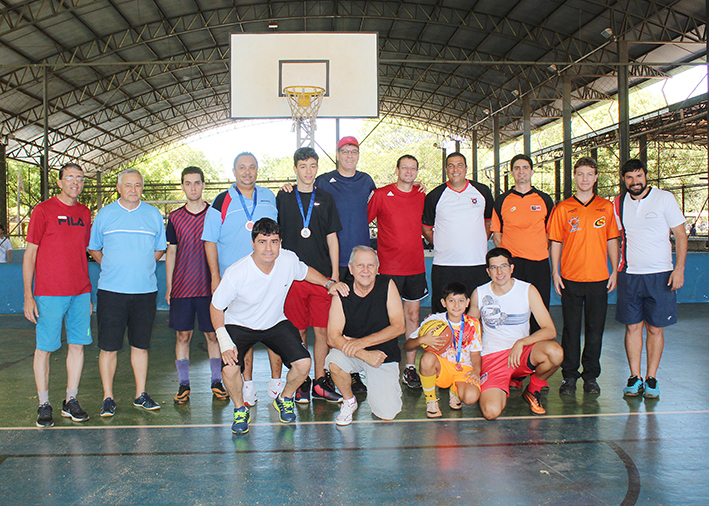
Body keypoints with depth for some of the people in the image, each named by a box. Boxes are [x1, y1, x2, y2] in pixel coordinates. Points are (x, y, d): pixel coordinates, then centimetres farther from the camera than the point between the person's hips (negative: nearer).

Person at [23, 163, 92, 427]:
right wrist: (28, 296, -8)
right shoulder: (43, 210, -3)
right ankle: (43, 404, 12)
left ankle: (71, 401, 17)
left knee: (77, 345, 6)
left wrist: (88, 294, 14)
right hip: (49, 293, -5)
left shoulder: (85, 213, 11)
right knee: (45, 348, 1)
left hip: (80, 292, 5)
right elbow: (30, 253, -3)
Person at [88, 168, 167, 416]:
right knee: (109, 346, 0)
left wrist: (142, 265, 5)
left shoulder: (154, 215, 8)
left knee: (141, 345, 8)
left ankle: (141, 395, 19)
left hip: (145, 291, 1)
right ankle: (108, 398, 11)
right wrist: (113, 267, 5)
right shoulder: (105, 214, 5)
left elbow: (159, 249, 17)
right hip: (111, 291, -1)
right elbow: (94, 248, 13)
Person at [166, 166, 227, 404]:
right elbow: (171, 253, 12)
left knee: (213, 335, 4)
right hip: (182, 287, 1)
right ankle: (183, 385, 15)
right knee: (183, 335, 4)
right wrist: (169, 287, 7)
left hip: (209, 286, -1)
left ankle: (216, 382, 15)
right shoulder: (175, 217, 7)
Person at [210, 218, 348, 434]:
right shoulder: (235, 274, -28)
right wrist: (224, 342, -22)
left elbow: (305, 271, 8)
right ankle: (240, 409, 7)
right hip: (239, 325, -3)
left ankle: (284, 400, 18)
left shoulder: (289, 260, -18)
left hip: (276, 324, 3)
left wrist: (329, 283, -5)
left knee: (303, 363, -15)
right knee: (229, 369, -26)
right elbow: (216, 307, -13)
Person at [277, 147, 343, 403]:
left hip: (322, 275, 1)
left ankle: (320, 381, 13)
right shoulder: (284, 197, 6)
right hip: (292, 275, -1)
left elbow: (332, 238, 10)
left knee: (322, 330, 1)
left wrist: (335, 274, 3)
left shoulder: (325, 199, 10)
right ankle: (301, 382, 15)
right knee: (297, 332, 3)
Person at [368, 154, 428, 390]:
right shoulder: (381, 194, -4)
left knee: (413, 315, 7)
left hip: (415, 266, 4)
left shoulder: (422, 197, 8)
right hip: (388, 267, -4)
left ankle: (410, 368, 16)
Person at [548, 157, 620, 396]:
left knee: (595, 329, 6)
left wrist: (614, 270, 4)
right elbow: (555, 242, 3)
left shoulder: (606, 207, 7)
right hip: (570, 278, -1)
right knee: (571, 329, 4)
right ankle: (569, 376, 13)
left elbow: (612, 241, 10)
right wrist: (555, 272, -4)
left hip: (598, 278, 1)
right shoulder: (562, 208, 2)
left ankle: (591, 376, 17)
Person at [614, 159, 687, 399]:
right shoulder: (618, 204, 7)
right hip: (629, 275, 2)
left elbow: (681, 235, 0)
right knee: (632, 326, 3)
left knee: (655, 328, 2)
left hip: (660, 275, -2)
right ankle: (635, 377, 12)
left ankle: (651, 379, 12)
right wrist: (614, 271, 11)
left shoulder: (664, 198, -2)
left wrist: (679, 268, -9)